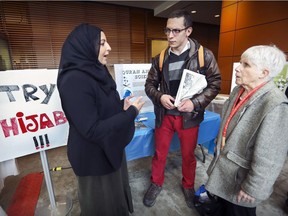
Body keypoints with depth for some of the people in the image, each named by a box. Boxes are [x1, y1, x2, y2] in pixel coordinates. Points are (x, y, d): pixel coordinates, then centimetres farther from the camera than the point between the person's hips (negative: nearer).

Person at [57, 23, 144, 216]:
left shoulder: (96, 72, 2)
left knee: (116, 190, 30)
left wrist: (122, 106, -10)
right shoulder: (74, 80, -27)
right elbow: (91, 130, -29)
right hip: (94, 156, -8)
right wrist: (131, 113, -22)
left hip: (110, 148, 9)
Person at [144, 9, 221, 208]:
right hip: (164, 115, 2)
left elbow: (215, 84, -3)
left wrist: (195, 103, -18)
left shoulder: (204, 55, -6)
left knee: (188, 155, 17)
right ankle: (156, 183, 41)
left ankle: (188, 186, 45)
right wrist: (160, 97, -15)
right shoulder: (160, 58, 1)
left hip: (189, 116, -1)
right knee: (160, 153, 15)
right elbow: (150, 84, 6)